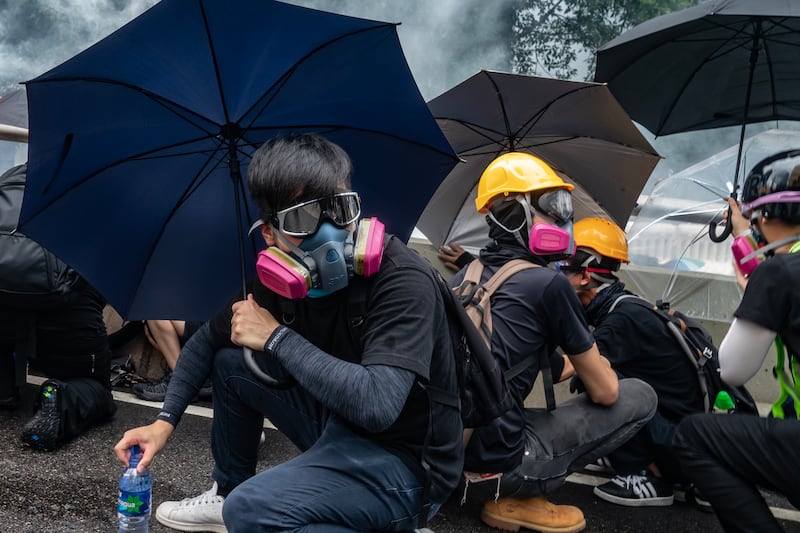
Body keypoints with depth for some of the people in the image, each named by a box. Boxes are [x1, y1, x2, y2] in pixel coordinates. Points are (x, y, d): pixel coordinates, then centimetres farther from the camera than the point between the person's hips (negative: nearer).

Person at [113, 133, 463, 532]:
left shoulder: (403, 280, -26)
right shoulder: (281, 283, -4)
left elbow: (376, 404, -38)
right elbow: (207, 339, 13)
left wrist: (276, 337, -25)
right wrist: (165, 421, 3)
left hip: (403, 463, -7)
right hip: (338, 427, 7)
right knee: (229, 361, 10)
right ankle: (227, 493, 25)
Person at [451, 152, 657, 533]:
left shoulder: (463, 278, 10)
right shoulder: (549, 284, -10)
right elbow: (605, 392, -2)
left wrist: (572, 363, 30)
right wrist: (592, 364, 21)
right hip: (495, 463, -7)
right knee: (641, 397, 4)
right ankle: (514, 500, -1)